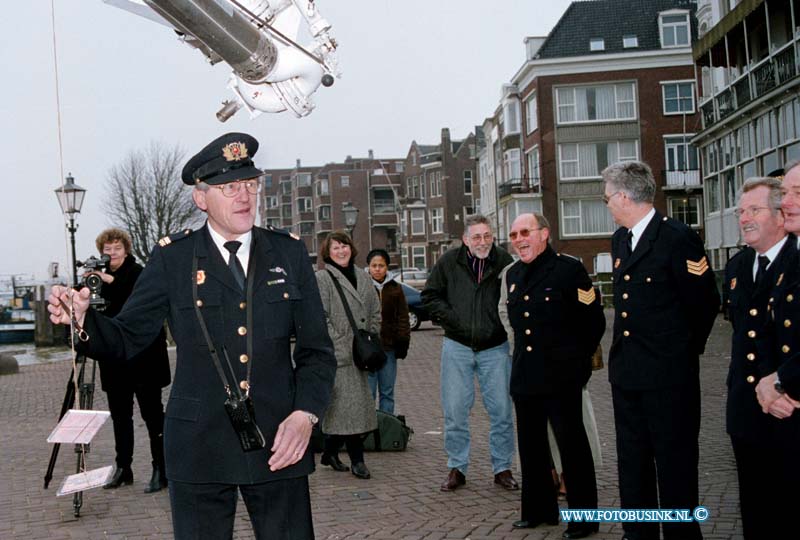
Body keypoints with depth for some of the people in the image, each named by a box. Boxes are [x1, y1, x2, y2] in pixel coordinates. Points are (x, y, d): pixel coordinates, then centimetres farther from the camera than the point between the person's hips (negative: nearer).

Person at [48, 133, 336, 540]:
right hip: (199, 447, -1)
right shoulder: (172, 258, 1)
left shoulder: (288, 253, 5)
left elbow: (317, 350, 6)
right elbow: (126, 339, 3)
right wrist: (83, 319, -19)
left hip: (278, 445, 2)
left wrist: (305, 415, -9)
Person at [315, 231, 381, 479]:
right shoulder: (322, 279, -6)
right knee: (348, 404, -8)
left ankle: (330, 453, 25)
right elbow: (320, 317, -12)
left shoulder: (363, 277, 14)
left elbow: (375, 312, 19)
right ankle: (356, 460, 0)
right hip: (337, 354, -7)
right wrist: (340, 344, -15)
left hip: (359, 353, 7)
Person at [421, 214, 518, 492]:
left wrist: (502, 324, -6)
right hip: (457, 347, 1)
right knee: (455, 411, 4)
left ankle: (502, 468, 17)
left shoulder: (504, 261, -5)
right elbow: (430, 296, 7)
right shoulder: (449, 262, -2)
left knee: (501, 411, 4)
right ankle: (457, 468, 17)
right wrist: (453, 319, -5)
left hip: (495, 347, 0)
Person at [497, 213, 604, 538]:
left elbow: (594, 321, -6)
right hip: (524, 375, 7)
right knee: (531, 444, 13)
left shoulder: (569, 269, -8)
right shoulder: (512, 274, 12)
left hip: (561, 377, -7)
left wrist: (576, 361, -2)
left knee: (572, 444, 0)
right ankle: (539, 509, 27)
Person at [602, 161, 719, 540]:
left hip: (667, 372, -8)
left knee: (675, 464, 3)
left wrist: (684, 349, 1)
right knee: (632, 463, 14)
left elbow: (705, 302, -10)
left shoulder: (678, 238, -14)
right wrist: (627, 350, 13)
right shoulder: (620, 240, 12)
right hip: (626, 371, 8)